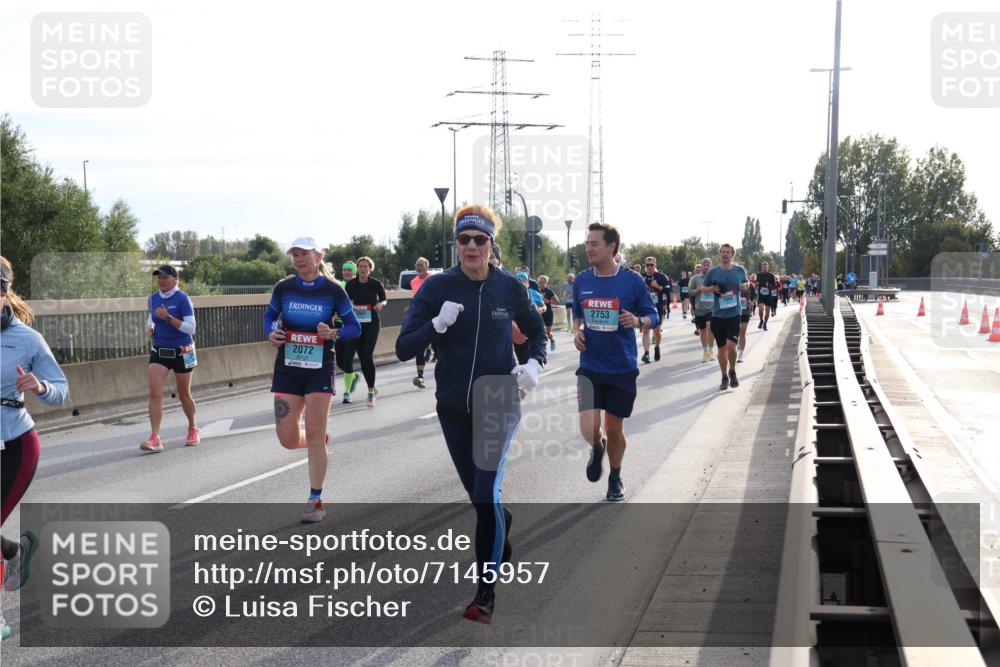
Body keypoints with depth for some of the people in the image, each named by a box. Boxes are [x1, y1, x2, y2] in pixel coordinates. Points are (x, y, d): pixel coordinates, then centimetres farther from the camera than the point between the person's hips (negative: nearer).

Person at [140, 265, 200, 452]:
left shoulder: (182, 299, -12)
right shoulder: (153, 299, 4)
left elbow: (190, 328, -18)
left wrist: (168, 317, -26)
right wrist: (149, 328, 0)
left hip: (182, 352, -4)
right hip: (159, 351, 4)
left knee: (184, 395, 10)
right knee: (155, 393, -13)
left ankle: (193, 429, 35)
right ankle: (155, 438, -18)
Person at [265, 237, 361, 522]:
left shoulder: (333, 290, -6)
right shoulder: (283, 288, 0)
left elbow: (354, 327, -1)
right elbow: (269, 316, 15)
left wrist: (333, 333, -21)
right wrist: (271, 334, -7)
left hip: (319, 370, -3)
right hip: (287, 369, 3)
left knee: (315, 437, -3)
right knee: (288, 439, -1)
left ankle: (316, 501, 9)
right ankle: (319, 441, 35)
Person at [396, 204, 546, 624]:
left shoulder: (509, 287, -4)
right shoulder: (438, 287, -7)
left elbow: (536, 330, 14)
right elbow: (403, 349, -10)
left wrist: (535, 362, -5)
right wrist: (437, 324, -26)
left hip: (499, 403, -2)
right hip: (454, 407, 2)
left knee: (485, 494, -15)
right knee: (480, 495, 15)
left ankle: (486, 592, -6)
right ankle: (503, 535, 49)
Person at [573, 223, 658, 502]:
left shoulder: (633, 281, -9)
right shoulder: (581, 281, 1)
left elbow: (653, 316, -1)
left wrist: (638, 321, -23)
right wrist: (577, 330, -4)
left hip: (622, 368, -1)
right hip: (590, 367, 1)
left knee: (614, 429, 10)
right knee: (589, 429, -13)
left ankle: (615, 478, 35)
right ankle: (597, 449, 24)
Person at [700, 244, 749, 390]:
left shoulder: (740, 270, 3)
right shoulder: (713, 272, 1)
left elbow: (746, 282, 20)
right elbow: (703, 289, 10)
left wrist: (745, 286, -3)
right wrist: (712, 289, -11)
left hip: (734, 314, -1)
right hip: (718, 315, 1)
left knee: (731, 345, -16)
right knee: (722, 348, 9)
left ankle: (732, 371, 10)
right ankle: (725, 378, 24)